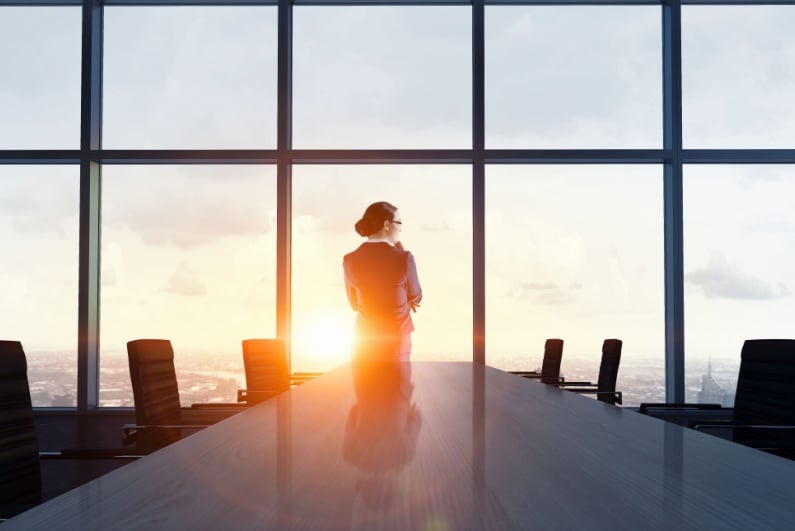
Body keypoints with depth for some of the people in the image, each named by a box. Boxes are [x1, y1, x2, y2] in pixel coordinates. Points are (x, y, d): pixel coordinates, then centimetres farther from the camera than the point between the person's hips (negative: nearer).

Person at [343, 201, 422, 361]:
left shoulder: (350, 260, -9)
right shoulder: (404, 258, -17)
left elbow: (355, 304, 5)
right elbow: (415, 298, 0)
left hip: (365, 340, 2)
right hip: (397, 339, -2)